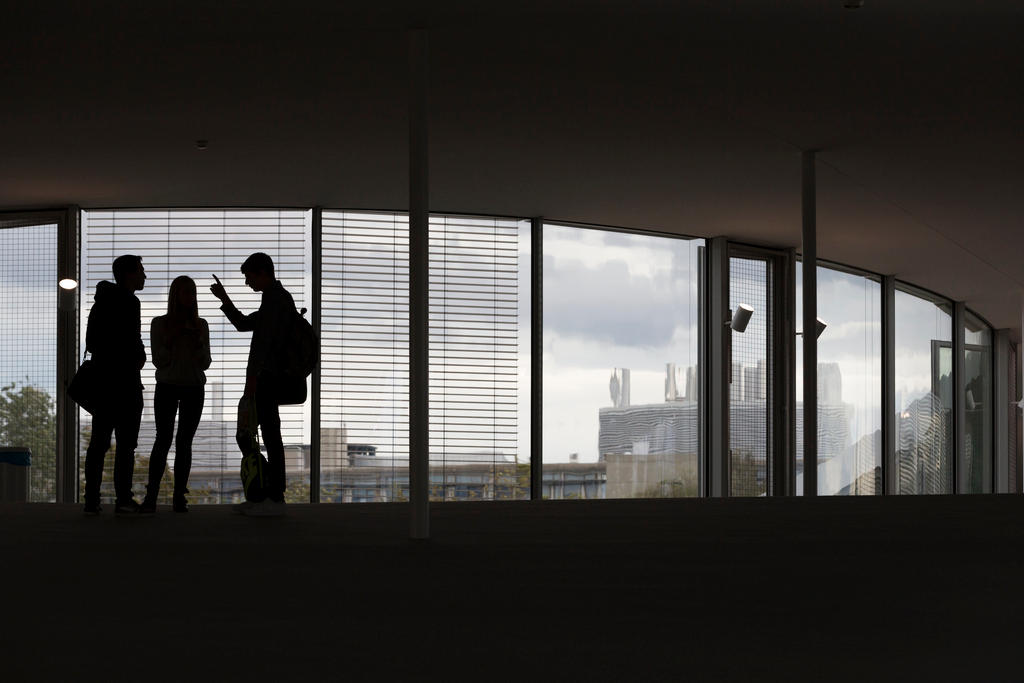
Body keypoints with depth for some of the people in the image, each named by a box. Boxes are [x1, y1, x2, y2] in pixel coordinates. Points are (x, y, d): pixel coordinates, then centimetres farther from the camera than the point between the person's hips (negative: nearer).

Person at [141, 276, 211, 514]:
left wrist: (198, 340, -11)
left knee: (184, 441, -3)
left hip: (193, 388, 2)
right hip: (167, 387, -2)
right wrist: (170, 340, -15)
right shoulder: (159, 323, 0)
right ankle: (151, 496, -15)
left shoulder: (201, 325, 5)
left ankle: (179, 496, -4)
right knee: (163, 439, -12)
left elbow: (205, 363, 3)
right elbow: (158, 360, -2)